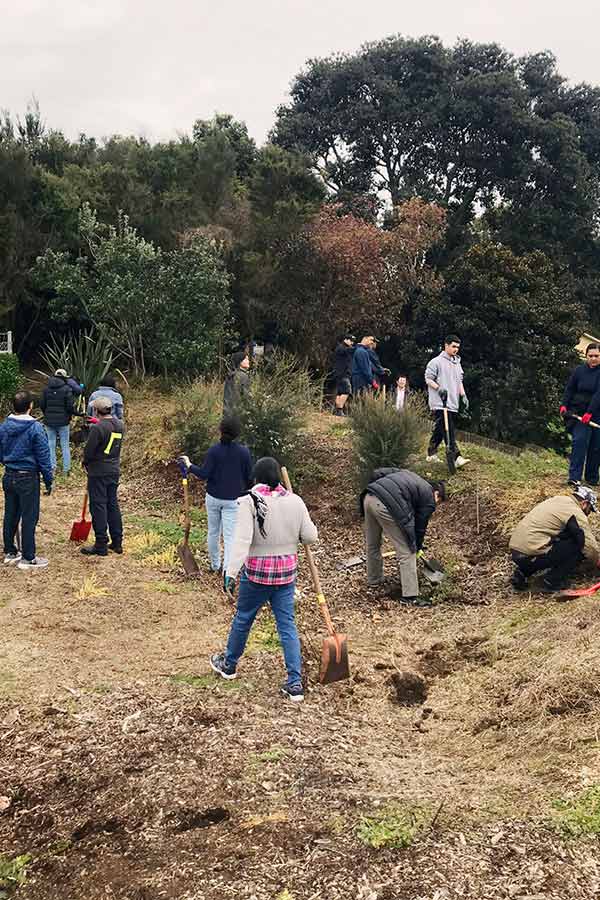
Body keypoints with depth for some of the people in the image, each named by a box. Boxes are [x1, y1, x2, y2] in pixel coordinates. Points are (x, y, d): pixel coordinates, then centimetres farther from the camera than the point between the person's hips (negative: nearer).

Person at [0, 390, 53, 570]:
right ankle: (27, 558, 5)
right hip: (28, 478, -6)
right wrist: (49, 479, -3)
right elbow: (43, 456, -12)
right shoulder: (35, 428, -16)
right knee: (29, 518, 1)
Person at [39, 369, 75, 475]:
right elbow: (70, 406, -13)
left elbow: (42, 405, 4)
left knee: (51, 444, 12)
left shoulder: (46, 388, 2)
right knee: (65, 445, 5)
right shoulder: (66, 389, -10)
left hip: (49, 421, 3)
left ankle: (52, 467, 13)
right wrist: (71, 414, 7)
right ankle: (66, 469, 8)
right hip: (63, 422, -3)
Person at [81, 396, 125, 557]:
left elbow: (88, 450, -15)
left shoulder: (98, 428, -19)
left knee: (98, 506, -1)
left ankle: (101, 545, 2)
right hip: (114, 470, 7)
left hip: (98, 472, -7)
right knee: (113, 504, 14)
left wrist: (86, 462, 4)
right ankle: (117, 542, 19)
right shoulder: (120, 425, 4)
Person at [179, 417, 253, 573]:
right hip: (233, 499, -1)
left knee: (213, 532, 16)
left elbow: (204, 474, -12)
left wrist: (189, 465, 4)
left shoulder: (214, 450, -9)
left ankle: (215, 565, 29)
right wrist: (247, 493, 17)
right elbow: (249, 477, -2)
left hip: (213, 497, 1)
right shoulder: (244, 452, -8)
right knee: (229, 535, -1)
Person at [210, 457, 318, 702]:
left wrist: (231, 573, -25)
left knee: (243, 618, 17)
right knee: (287, 625, 8)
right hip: (286, 572, 3)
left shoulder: (249, 502, -14)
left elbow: (242, 540, -23)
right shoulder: (295, 501, -3)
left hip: (256, 573, -3)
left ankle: (228, 664, 38)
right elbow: (310, 537, 1)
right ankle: (295, 684, 6)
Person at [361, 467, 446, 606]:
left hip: (368, 498, 8)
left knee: (372, 545, 28)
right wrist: (417, 548, 32)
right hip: (387, 507, -8)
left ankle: (374, 579, 45)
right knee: (407, 552, 4)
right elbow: (420, 527, 17)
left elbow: (377, 473, 24)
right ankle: (410, 596, 6)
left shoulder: (407, 474, 31)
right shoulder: (429, 498, 12)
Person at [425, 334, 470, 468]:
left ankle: (431, 454, 21)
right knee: (448, 430, -15)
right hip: (439, 403, -8)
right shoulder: (436, 362, -4)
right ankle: (456, 457, -22)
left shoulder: (457, 363, 20)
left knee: (440, 429, 12)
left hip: (453, 403, 8)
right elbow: (428, 378, -5)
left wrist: (463, 395, 14)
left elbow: (459, 381, 25)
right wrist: (439, 388, -20)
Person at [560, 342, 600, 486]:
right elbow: (569, 389, 8)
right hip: (579, 412, 1)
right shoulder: (579, 370, 4)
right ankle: (574, 477, -15)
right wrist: (564, 405, -6)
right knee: (579, 442, -12)